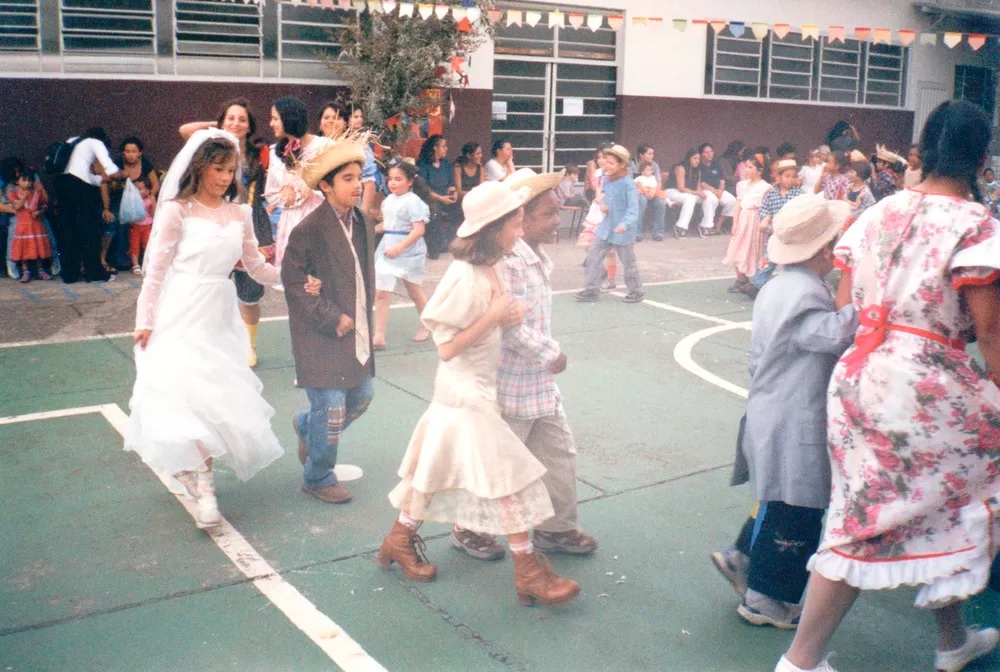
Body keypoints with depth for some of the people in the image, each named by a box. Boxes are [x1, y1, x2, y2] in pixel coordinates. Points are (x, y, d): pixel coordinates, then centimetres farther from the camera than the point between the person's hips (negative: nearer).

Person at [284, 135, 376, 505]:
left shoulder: (363, 223, 6)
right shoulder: (308, 231, -16)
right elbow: (294, 282, -16)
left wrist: (366, 315, 8)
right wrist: (332, 318, -17)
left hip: (356, 331, 8)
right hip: (322, 336, -8)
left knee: (362, 395, 16)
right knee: (331, 409, -1)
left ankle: (306, 425, 43)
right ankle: (318, 478, 22)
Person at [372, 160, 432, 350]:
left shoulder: (413, 201, -17)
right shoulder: (389, 200, 7)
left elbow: (419, 230, -23)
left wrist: (399, 247, -30)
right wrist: (373, 229, 0)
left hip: (408, 251, -7)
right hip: (387, 249, 7)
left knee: (413, 291, 6)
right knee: (381, 292, 4)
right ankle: (379, 336, 10)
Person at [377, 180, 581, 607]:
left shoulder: (491, 268, 3)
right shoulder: (465, 277, -23)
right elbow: (446, 347, -22)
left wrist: (506, 318, -1)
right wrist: (494, 316, -23)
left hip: (479, 387, 9)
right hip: (466, 393, -9)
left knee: (437, 468, 19)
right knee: (509, 476, -3)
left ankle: (400, 540, 34)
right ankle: (528, 572, 8)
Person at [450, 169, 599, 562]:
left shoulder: (540, 260, 8)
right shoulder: (507, 262, -24)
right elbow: (508, 325, -28)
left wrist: (549, 354, 11)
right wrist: (552, 354, -19)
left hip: (540, 384, 9)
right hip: (511, 386, -9)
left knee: (559, 454, 16)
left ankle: (556, 528, 33)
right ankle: (467, 530, 28)